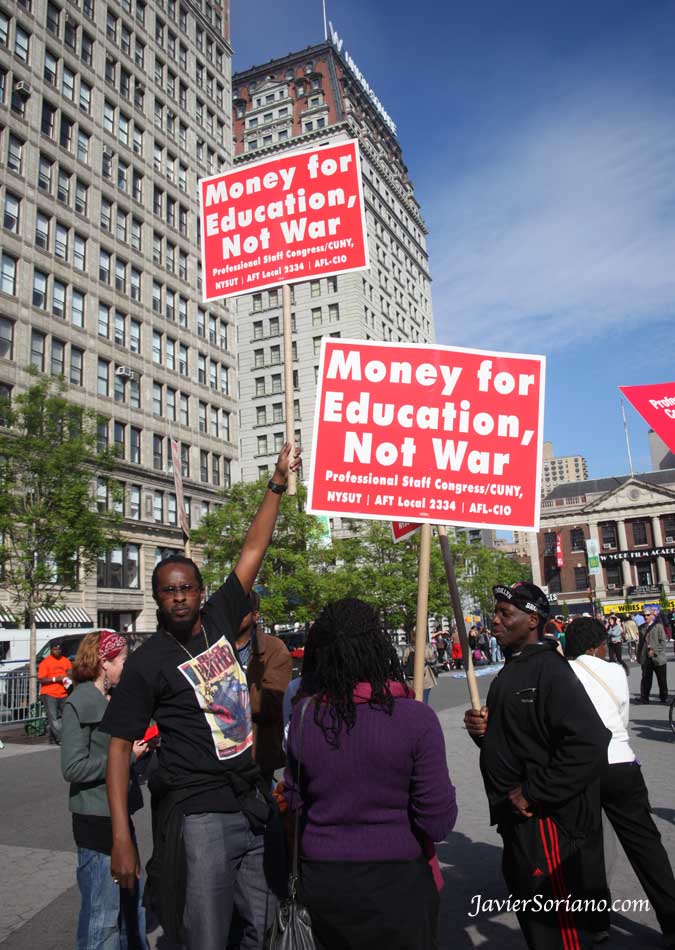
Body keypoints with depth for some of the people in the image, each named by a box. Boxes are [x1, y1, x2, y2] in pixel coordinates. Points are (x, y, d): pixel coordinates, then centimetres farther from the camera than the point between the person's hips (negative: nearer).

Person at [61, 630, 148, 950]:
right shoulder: (79, 703, -15)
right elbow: (73, 767, -21)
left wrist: (142, 744, 2)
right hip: (97, 819, -8)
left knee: (132, 900, 19)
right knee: (102, 912, 2)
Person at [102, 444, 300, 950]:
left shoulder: (219, 620, 3)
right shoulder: (147, 663, -9)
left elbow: (253, 551, 3)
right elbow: (119, 746, -7)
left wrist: (278, 482, 2)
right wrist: (122, 838, -13)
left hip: (255, 803, 5)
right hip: (200, 814, -5)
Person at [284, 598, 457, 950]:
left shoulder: (303, 714, -9)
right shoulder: (416, 718, -20)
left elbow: (295, 802, 4)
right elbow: (439, 822, -17)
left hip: (321, 882, 3)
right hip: (396, 882, -3)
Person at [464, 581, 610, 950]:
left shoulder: (549, 669, -19)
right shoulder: (511, 670, 12)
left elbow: (590, 743, -29)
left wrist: (534, 792, -23)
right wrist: (481, 728, 0)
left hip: (543, 819, -9)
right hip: (515, 815, 9)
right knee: (529, 915, 22)